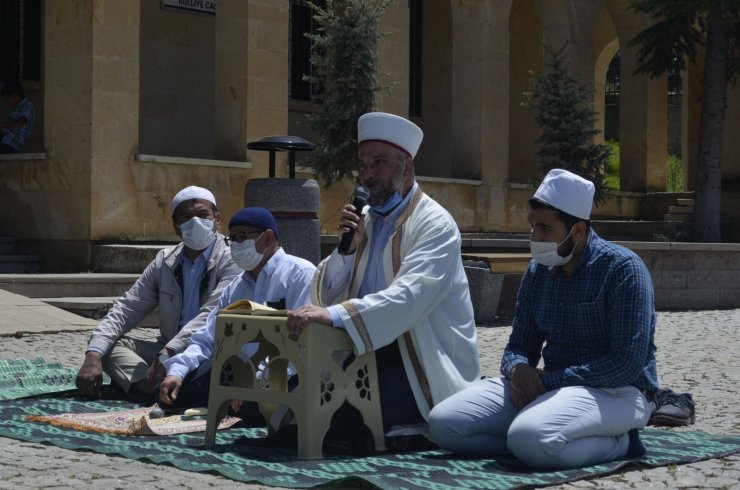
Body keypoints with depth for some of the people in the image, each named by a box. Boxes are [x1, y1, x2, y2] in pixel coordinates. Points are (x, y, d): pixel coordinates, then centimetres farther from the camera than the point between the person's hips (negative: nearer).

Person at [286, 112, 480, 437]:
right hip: (369, 352, 7)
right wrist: (347, 248, -9)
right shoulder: (364, 219, 12)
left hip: (420, 367, -7)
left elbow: (410, 296, -29)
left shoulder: (435, 224, -11)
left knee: (338, 409, -27)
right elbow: (325, 296, 9)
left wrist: (335, 315, -41)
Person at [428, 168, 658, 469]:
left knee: (530, 439, -37)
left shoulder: (622, 268, -13)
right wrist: (518, 369, -15)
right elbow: (519, 346, 11)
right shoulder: (536, 272, 8)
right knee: (444, 424, -10)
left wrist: (548, 381, -19)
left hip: (614, 391, -7)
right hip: (549, 385, 7)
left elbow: (628, 362, -20)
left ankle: (618, 441, -9)